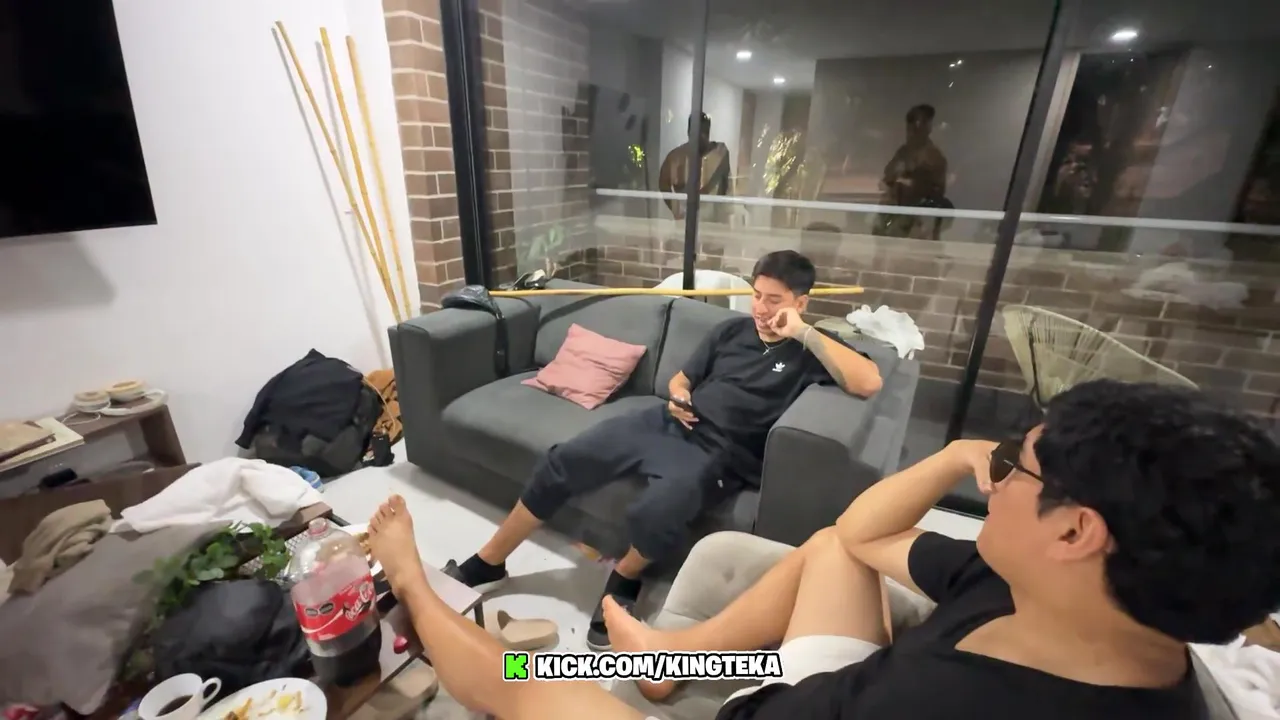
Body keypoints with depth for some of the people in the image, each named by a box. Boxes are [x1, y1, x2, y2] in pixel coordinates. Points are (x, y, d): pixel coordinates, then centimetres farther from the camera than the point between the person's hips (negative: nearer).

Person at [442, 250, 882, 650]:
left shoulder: (811, 351, 2)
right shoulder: (732, 330, 16)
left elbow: (869, 383, -18)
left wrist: (804, 333, -16)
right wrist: (677, 397, 0)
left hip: (718, 456, -5)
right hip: (667, 424, 6)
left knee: (652, 514, -35)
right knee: (561, 461, -7)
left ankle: (624, 580, 3)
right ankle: (486, 565, 12)